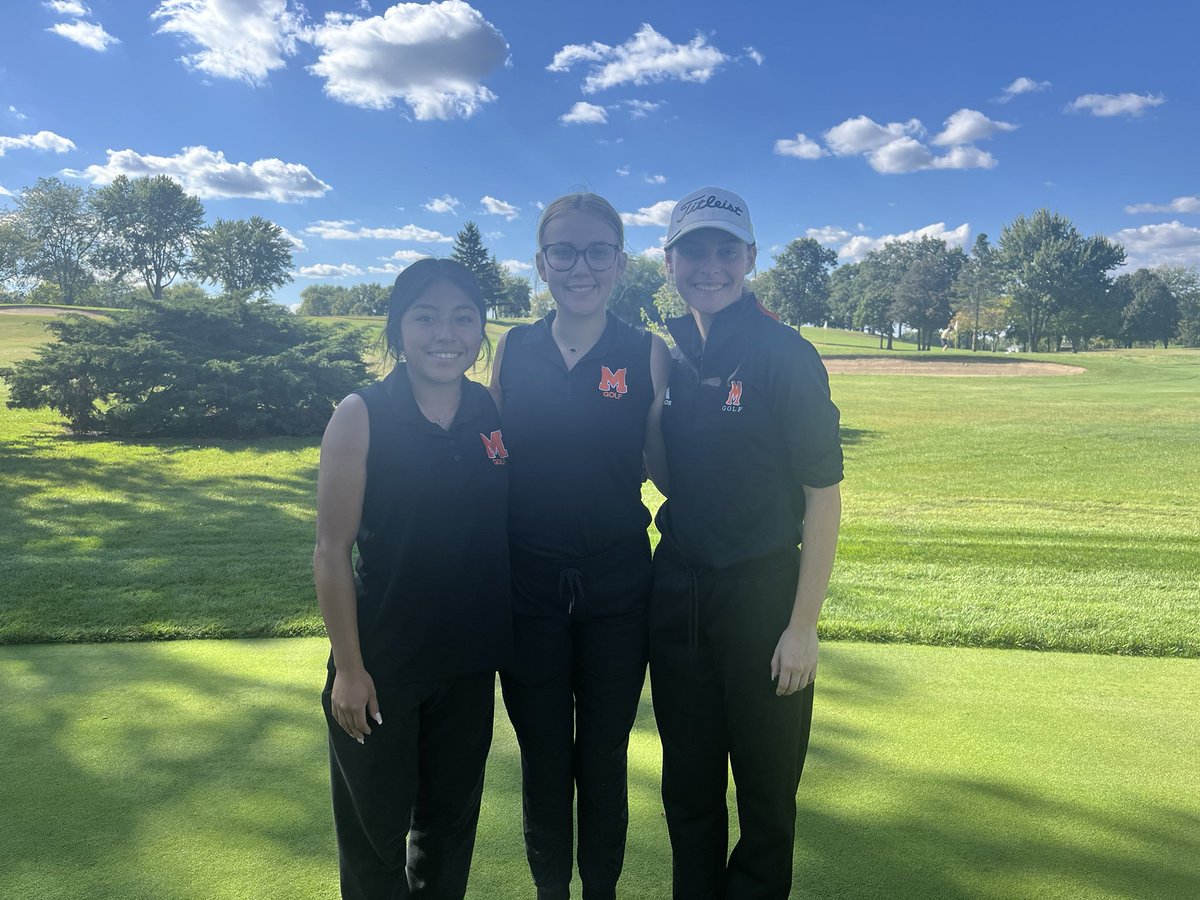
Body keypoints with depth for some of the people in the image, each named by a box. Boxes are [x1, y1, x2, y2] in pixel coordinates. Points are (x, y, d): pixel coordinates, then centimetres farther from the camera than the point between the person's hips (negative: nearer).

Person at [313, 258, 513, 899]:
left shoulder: (495, 414, -2)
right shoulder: (361, 416, -14)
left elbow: (511, 527, 6)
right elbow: (331, 551, -12)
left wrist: (508, 639, 4)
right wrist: (348, 668, -12)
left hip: (469, 661, 4)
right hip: (382, 665, -3)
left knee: (452, 818, 22)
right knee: (375, 827, 15)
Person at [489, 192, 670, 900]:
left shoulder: (648, 354, -4)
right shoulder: (514, 349, 0)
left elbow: (665, 468, -3)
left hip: (616, 584, -1)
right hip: (529, 583, 1)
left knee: (604, 763, 16)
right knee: (542, 761, 17)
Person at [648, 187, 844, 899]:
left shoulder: (785, 354, -12)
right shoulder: (668, 354, 3)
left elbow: (823, 494, -12)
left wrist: (803, 625, -14)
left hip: (761, 593, -4)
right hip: (677, 592, 5)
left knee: (767, 784, 13)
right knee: (688, 782, 19)